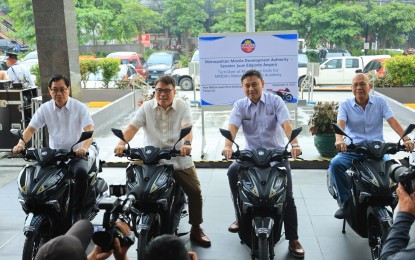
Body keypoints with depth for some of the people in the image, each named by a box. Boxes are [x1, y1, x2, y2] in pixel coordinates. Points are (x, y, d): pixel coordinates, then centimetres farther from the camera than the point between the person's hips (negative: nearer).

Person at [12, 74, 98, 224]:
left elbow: (89, 130, -16)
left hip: (77, 153, -4)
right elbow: (31, 128, 3)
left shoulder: (79, 107, -5)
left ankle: (77, 212, -20)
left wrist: (84, 147, -37)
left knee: (81, 172, -34)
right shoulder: (45, 109, 5)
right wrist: (21, 143, -18)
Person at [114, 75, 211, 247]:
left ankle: (196, 229, 12)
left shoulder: (182, 107, 1)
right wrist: (122, 143, -26)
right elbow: (132, 127, -7)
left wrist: (187, 143, -38)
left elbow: (187, 127, -16)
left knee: (195, 192, -7)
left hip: (180, 160, 0)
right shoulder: (146, 107, 4)